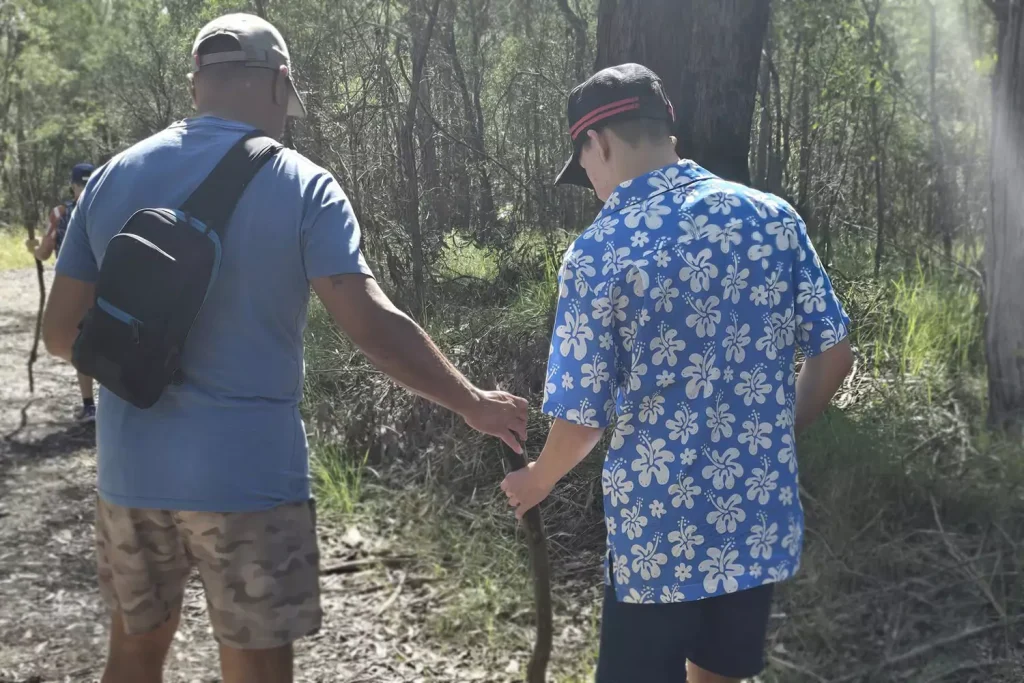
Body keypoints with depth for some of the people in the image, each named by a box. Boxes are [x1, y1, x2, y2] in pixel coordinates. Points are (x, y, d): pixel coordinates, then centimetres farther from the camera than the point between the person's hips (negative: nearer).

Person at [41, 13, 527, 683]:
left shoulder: (113, 178, 3)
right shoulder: (301, 185, -9)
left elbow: (63, 333, 5)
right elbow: (374, 326, -16)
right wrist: (473, 403, -6)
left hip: (132, 470, 5)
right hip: (248, 474, -4)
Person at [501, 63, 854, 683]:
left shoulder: (599, 254, -14)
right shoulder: (773, 216, -2)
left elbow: (582, 419, -11)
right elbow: (833, 356, 3)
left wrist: (537, 480, 10)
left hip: (659, 529, -4)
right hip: (763, 520, 5)